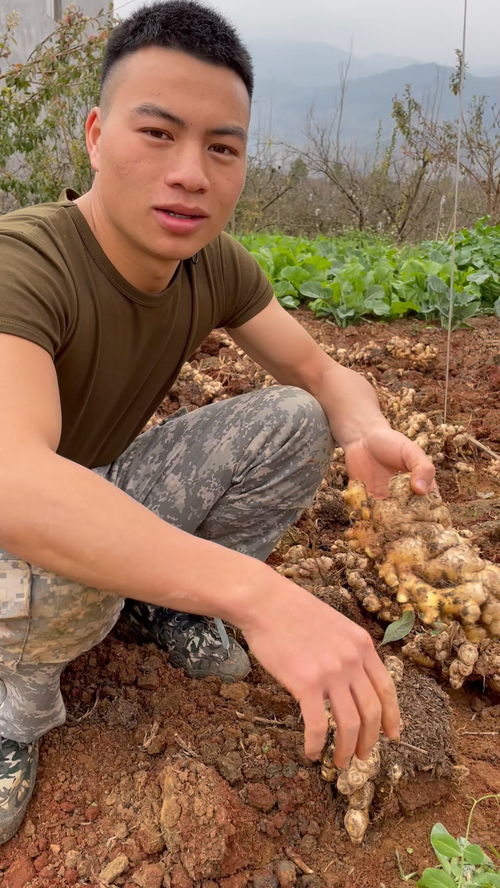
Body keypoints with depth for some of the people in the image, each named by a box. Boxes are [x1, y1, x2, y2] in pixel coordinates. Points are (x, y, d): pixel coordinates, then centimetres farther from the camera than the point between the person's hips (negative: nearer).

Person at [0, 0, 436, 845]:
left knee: (295, 422, -12)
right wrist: (260, 596, -58)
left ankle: (162, 604, 6)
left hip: (111, 489, 6)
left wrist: (367, 433, -32)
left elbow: (323, 375, -6)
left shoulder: (217, 265, -11)